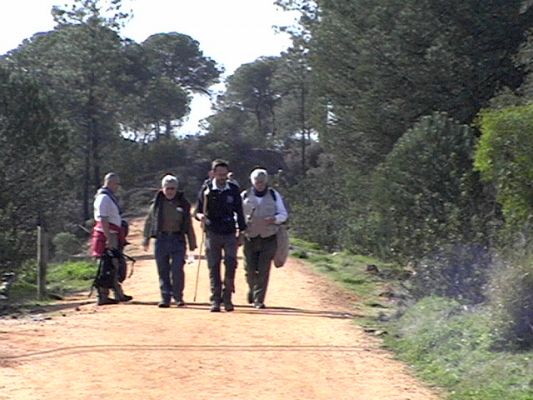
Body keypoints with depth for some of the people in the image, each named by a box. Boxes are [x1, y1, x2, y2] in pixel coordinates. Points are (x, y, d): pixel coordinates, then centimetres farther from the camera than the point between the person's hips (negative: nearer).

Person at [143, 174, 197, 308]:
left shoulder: (183, 203, 6)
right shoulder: (157, 203, 5)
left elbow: (188, 224, 12)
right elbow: (149, 221, 14)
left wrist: (192, 242, 13)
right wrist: (146, 239, 13)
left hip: (178, 239, -1)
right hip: (161, 239, 1)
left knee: (177, 270, -8)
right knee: (163, 270, 3)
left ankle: (178, 297, 6)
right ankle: (165, 297, 10)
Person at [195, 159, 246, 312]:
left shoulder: (233, 190, 5)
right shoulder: (206, 189, 1)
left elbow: (239, 212, 11)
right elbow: (197, 211, 5)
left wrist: (241, 232, 8)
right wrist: (200, 216, -19)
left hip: (230, 234, 1)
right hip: (212, 234, -1)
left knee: (231, 264, -10)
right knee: (214, 268, 1)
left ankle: (227, 298, 2)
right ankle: (215, 301, 7)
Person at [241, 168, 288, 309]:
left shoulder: (274, 195, 7)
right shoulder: (245, 196, 6)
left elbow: (283, 214, 8)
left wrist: (274, 219, -13)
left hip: (268, 239, 0)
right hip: (250, 238, 1)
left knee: (263, 271, -6)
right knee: (250, 270, 1)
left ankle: (259, 300, 0)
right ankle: (252, 289, 31)